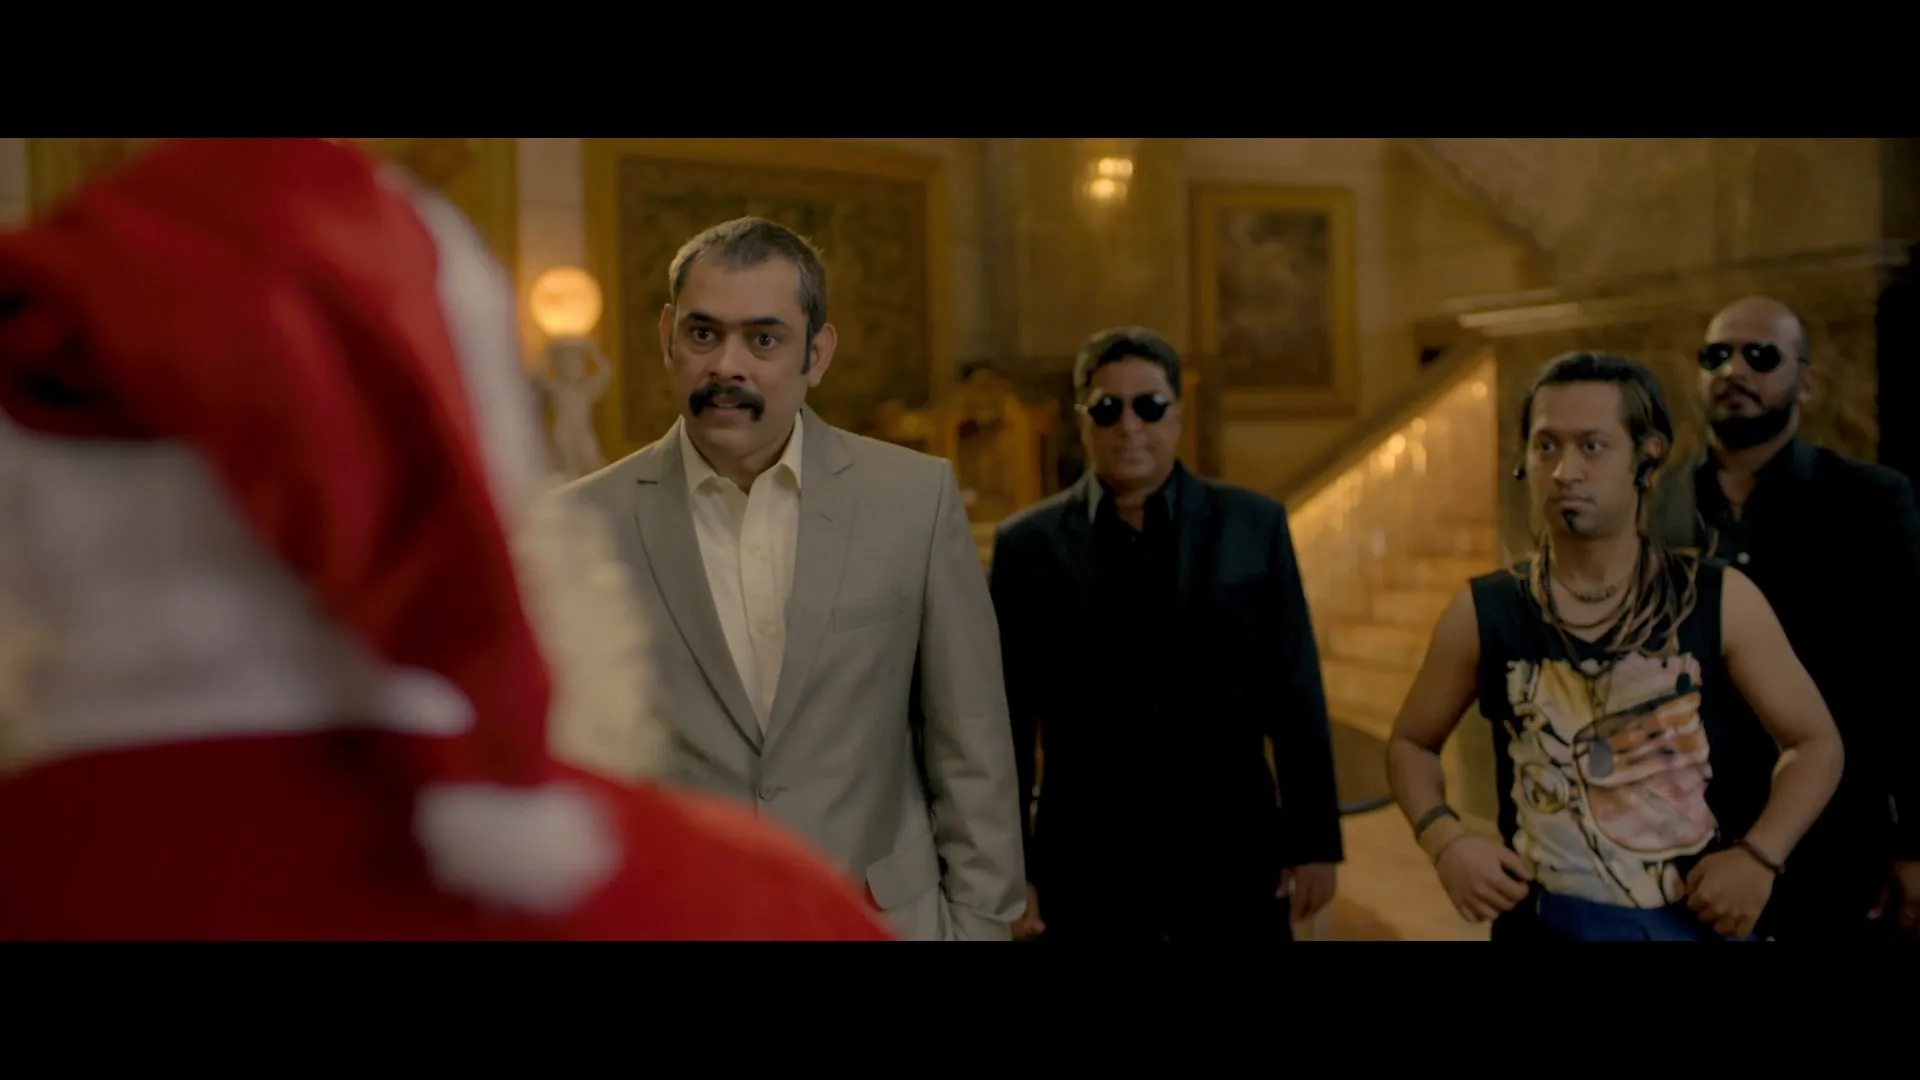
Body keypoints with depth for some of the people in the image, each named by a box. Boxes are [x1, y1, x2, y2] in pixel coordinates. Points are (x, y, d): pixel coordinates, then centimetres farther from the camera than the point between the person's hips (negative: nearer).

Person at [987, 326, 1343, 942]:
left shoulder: (1254, 526, 2)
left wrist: (1313, 840, 1)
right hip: (1086, 866, 0)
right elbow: (1007, 720, 0)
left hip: (1234, 856, 1)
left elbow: (1295, 696, 3)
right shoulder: (1028, 544, -1)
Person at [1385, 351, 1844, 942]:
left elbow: (1816, 741, 3)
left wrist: (1759, 857, -12)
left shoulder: (1721, 600, -8)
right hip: (1548, 923, 0)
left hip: (1699, 919, 0)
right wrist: (1446, 840, -13)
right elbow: (1411, 743, 4)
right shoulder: (1481, 613, -8)